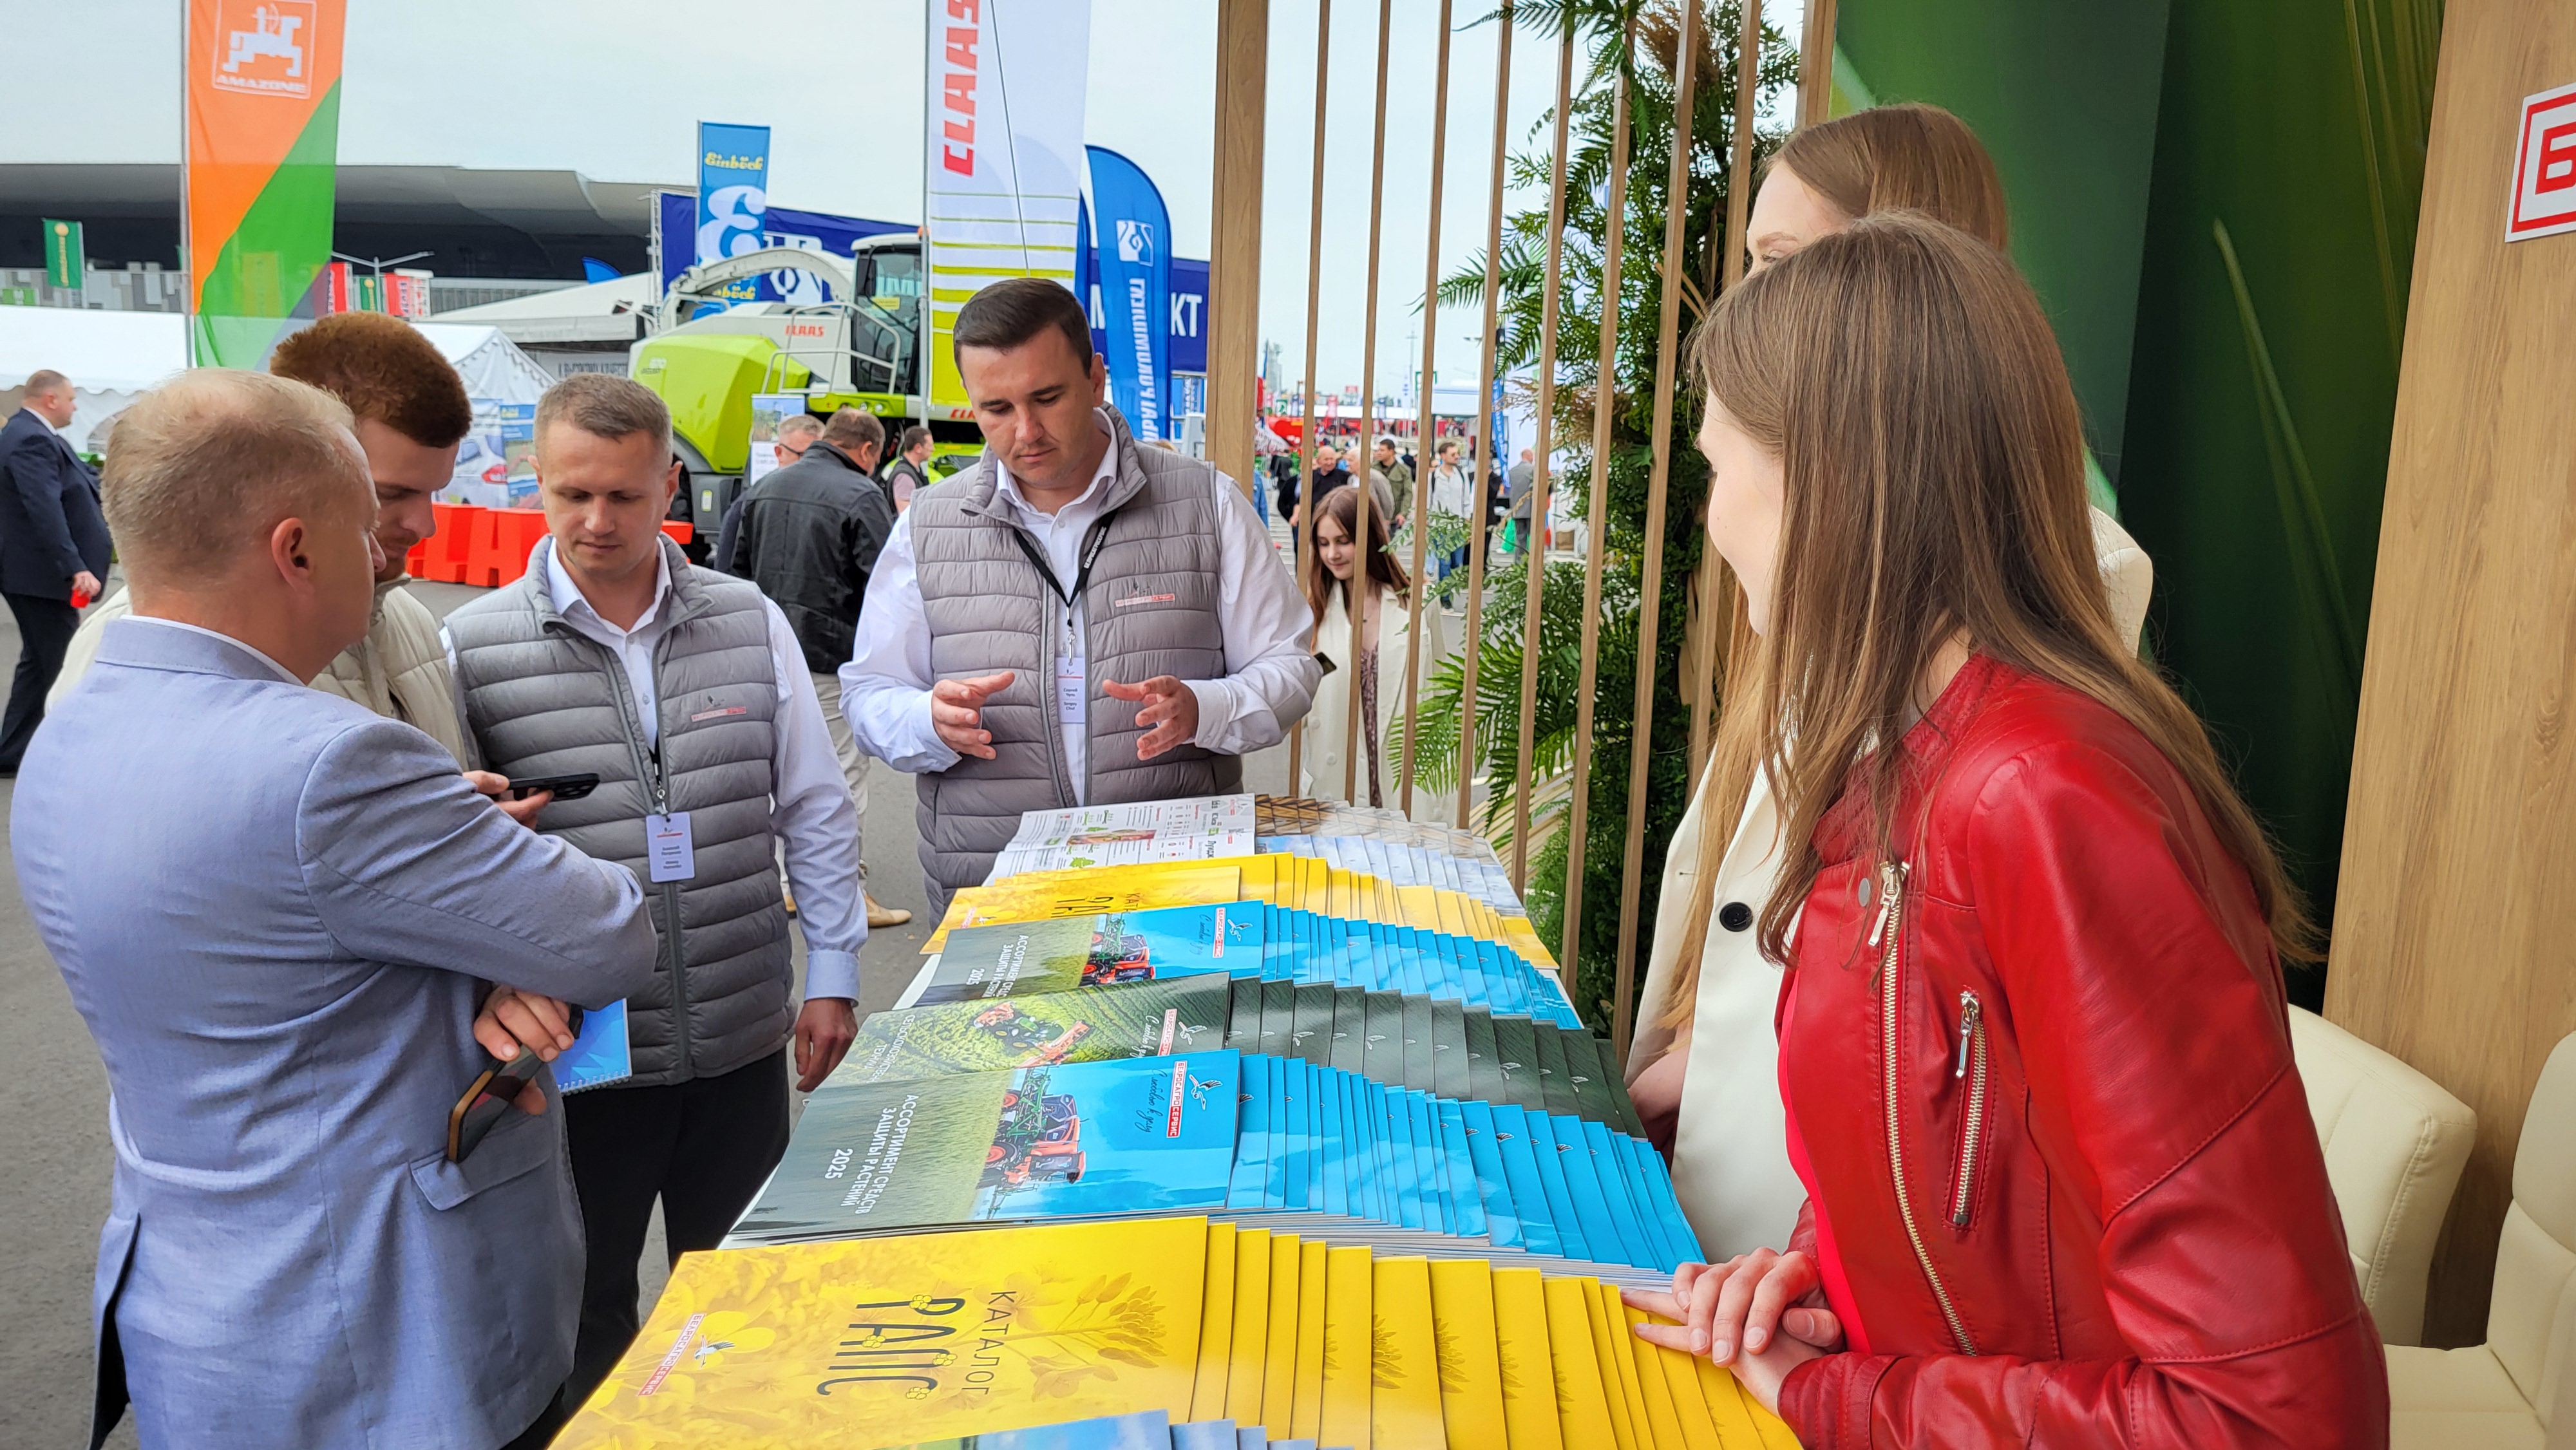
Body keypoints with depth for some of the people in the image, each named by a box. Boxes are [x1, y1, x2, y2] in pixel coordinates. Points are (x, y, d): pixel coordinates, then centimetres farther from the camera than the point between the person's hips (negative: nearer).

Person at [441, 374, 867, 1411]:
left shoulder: (752, 623, 0)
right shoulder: (471, 647, -6)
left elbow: (816, 814, 6)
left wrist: (832, 973, 5)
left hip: (745, 1041, 2)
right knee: (583, 1323, 17)